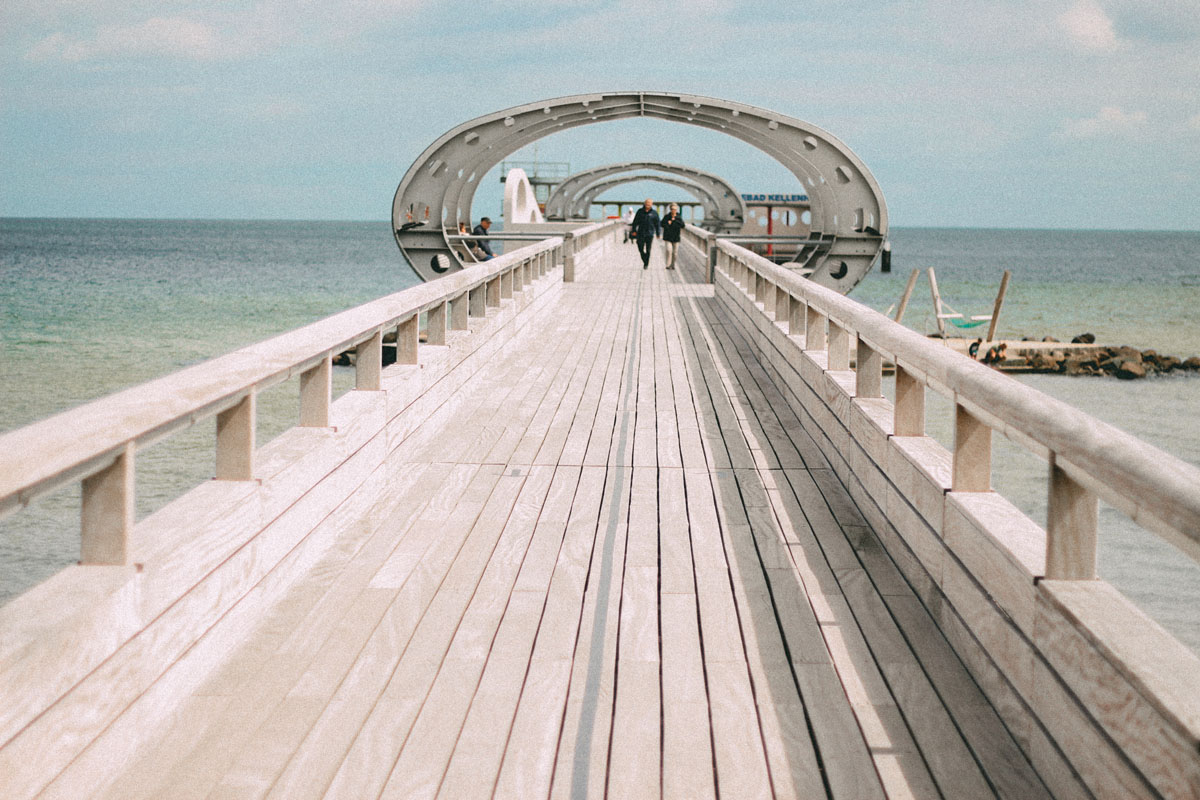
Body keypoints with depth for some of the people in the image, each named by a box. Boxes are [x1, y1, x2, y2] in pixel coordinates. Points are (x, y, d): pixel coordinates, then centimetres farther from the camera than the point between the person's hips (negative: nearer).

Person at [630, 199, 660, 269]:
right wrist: (634, 230, 4)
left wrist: (658, 234, 5)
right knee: (641, 249, 1)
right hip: (641, 233, 2)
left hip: (650, 234, -2)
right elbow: (635, 221, 9)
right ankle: (645, 261, 22)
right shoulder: (640, 211, 4)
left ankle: (646, 264, 9)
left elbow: (657, 224, 6)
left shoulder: (654, 213, 1)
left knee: (648, 250, -2)